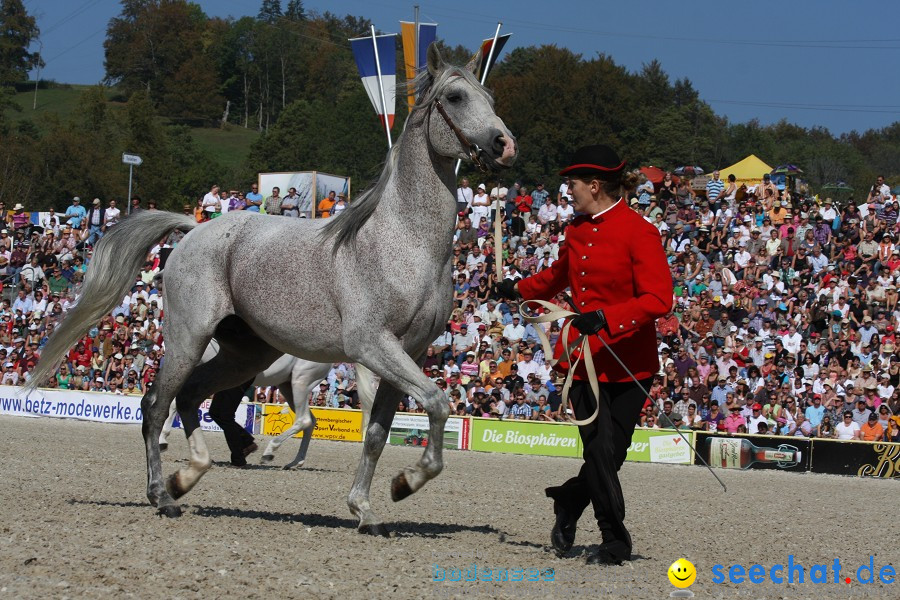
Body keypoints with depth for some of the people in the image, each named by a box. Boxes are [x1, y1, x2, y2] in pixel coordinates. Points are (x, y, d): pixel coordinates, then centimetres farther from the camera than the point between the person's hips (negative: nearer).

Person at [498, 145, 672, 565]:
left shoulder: (639, 232, -12)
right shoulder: (576, 232, 11)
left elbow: (658, 301, -20)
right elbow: (558, 276, 32)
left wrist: (605, 317, -28)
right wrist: (519, 290, 39)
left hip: (628, 363, -5)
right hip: (583, 357, 5)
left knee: (611, 452, 3)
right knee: (600, 452, -2)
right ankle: (615, 542, 10)